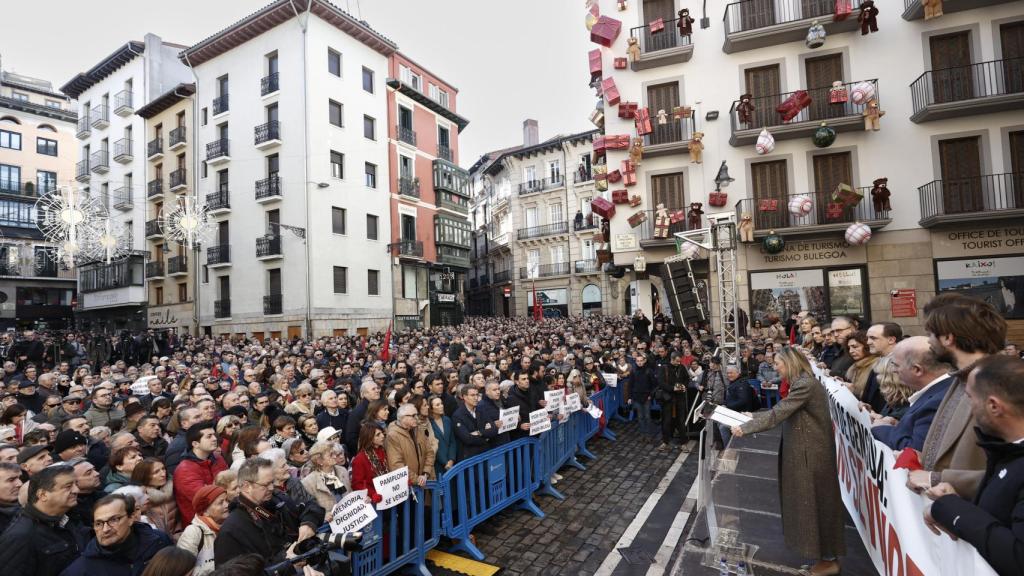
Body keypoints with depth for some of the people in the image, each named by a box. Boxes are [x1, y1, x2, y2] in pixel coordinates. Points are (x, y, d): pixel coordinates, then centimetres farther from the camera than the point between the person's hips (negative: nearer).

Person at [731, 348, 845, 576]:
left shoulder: (805, 384, -23)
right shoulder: (802, 383, 9)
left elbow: (778, 414, -26)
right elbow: (782, 411, 13)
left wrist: (745, 428, -22)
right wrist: (753, 417, 9)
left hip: (811, 453, -10)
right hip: (806, 450, 10)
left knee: (815, 501, 3)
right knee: (811, 500, 19)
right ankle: (825, 554, 34)